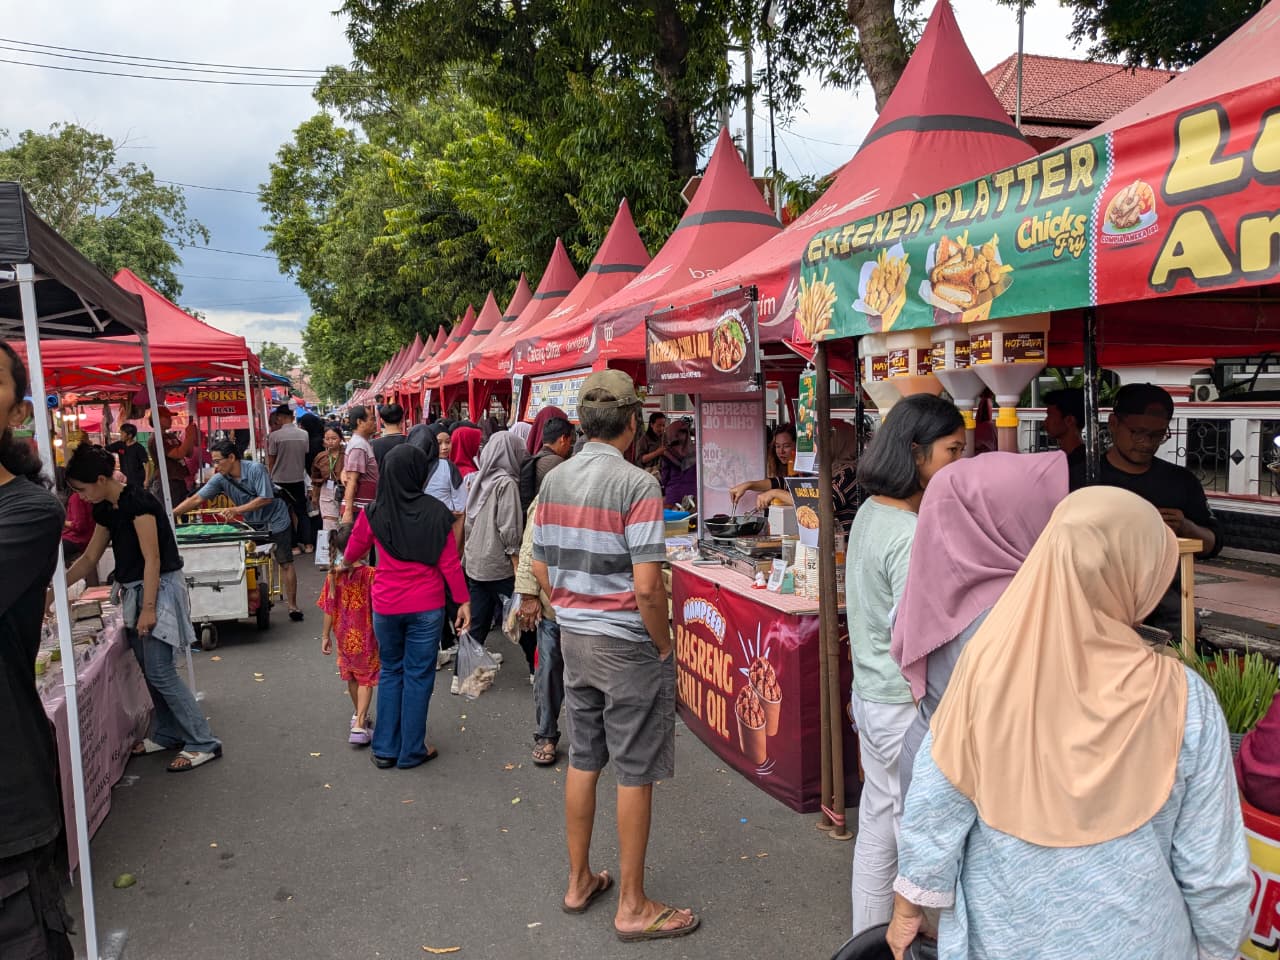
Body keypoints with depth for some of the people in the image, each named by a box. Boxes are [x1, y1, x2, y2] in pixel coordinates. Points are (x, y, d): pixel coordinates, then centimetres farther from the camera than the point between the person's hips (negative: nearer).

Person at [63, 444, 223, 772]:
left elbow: (152, 559, -20)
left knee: (160, 671, -9)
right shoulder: (105, 510, 10)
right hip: (134, 591, 9)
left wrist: (148, 608, -21)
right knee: (150, 670, 12)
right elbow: (89, 558, 20)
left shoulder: (138, 502, -18)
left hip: (160, 589, -9)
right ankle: (168, 734, 26)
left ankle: (204, 743, -4)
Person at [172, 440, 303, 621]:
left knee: (285, 563, -2)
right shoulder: (220, 478, -9)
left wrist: (237, 509, -31)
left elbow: (266, 498, -27)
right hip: (251, 523, 5)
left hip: (275, 520, -5)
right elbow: (196, 499, -9)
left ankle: (293, 606, 4)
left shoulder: (256, 469, -24)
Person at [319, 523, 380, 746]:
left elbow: (329, 609, -3)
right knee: (366, 679, 7)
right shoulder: (370, 574, -19)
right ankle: (359, 725, -4)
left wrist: (325, 636, 7)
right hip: (366, 636, -4)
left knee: (351, 677, 22)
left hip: (344, 636, 4)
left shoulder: (333, 575, -9)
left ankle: (359, 715, 40)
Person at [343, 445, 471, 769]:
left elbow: (352, 552, 10)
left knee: (390, 672, 18)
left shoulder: (373, 512, -6)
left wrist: (344, 563, 32)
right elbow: (450, 563, -8)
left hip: (385, 606, 2)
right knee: (418, 675, 9)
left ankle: (385, 749, 24)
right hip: (426, 607, -2)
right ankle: (411, 751, 19)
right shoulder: (436, 512, -11)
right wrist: (463, 601, 1)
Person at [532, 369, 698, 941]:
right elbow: (646, 585, -22)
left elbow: (541, 570, 8)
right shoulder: (636, 485, -18)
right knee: (634, 773, 6)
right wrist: (663, 646, -8)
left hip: (574, 640, 7)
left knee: (583, 760, 18)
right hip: (628, 644, -7)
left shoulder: (554, 481, 3)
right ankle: (632, 908, 20)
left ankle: (579, 881, 34)